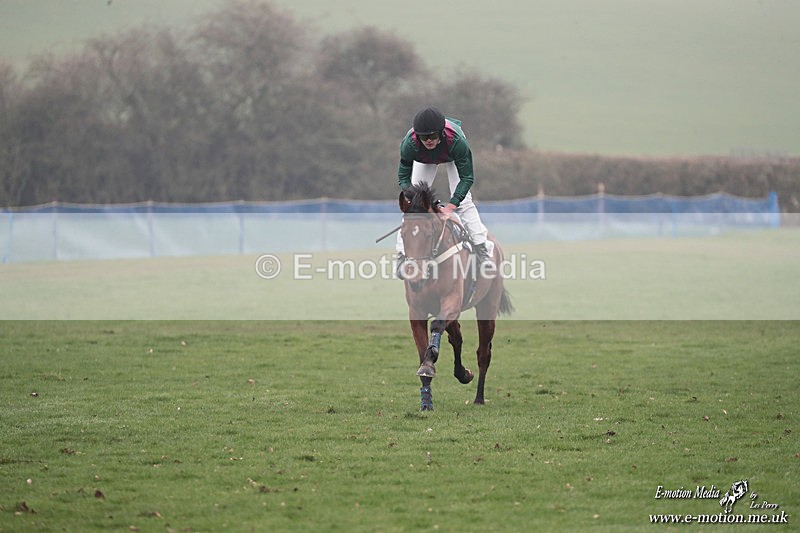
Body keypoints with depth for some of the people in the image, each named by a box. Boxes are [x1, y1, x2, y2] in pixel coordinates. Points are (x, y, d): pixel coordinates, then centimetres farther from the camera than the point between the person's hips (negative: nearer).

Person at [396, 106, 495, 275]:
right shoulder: (409, 144, -41)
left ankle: (483, 253, -12)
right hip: (424, 160, 2)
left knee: (463, 201, -15)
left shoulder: (456, 141, -45)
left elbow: (467, 177, -36)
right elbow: (404, 178, -28)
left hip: (453, 157, -2)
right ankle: (402, 255, -1)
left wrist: (450, 206, -45)